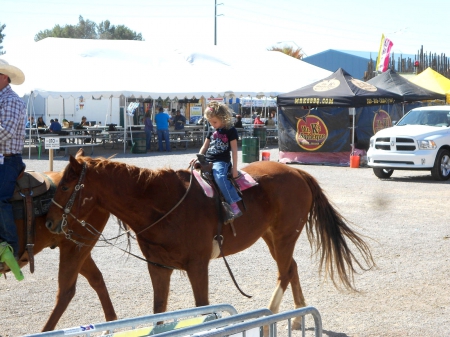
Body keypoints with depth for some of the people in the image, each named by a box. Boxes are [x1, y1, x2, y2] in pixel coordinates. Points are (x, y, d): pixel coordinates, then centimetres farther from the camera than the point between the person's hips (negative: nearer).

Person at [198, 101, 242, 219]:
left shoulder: (230, 131, -3)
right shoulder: (212, 132, 16)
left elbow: (234, 150, -5)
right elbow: (204, 147, 19)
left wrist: (234, 168, -10)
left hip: (221, 161, -8)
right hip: (207, 161, 8)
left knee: (220, 177, -35)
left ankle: (234, 205, -40)